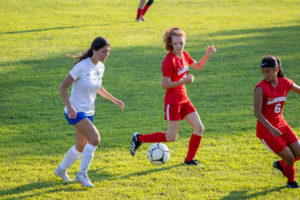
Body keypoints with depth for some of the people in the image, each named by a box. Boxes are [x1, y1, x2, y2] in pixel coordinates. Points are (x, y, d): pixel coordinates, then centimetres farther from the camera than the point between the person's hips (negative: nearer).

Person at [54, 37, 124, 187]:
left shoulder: (100, 67, 4)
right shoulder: (82, 67, -19)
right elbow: (63, 87, -15)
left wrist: (113, 99, 14)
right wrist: (69, 106, -28)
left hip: (88, 113, 8)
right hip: (75, 111, -8)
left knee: (81, 147, 17)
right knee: (95, 138, -25)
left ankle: (61, 170, 40)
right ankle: (82, 174, -13)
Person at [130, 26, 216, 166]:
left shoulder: (184, 55, 5)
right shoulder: (169, 60, -20)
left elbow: (198, 66, 24)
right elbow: (164, 85, -20)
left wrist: (207, 55, 8)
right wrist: (184, 81, -25)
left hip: (184, 99, 8)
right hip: (172, 101, -8)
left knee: (199, 128, 1)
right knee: (172, 137, -4)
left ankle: (189, 159, 16)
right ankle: (139, 139, 11)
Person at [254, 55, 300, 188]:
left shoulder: (285, 83, -4)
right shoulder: (261, 88, -21)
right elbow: (257, 113, -22)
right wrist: (271, 128, -32)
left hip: (281, 126, 6)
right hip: (266, 130, -6)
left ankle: (281, 164, 34)